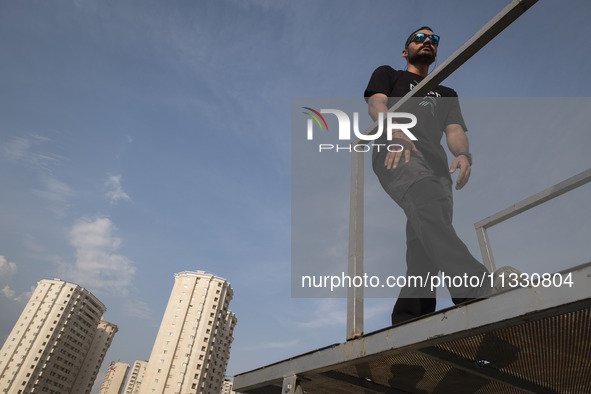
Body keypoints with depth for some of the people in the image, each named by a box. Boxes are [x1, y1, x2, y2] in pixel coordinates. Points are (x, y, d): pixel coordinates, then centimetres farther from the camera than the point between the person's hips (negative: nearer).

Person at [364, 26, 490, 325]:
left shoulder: (446, 94, 38)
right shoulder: (387, 74, 28)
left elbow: (455, 130, 19)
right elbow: (376, 104, 5)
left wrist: (463, 154, -7)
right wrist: (396, 130, -19)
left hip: (435, 165, 5)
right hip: (395, 154, -4)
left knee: (424, 245, -15)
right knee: (427, 202, -37)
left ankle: (405, 322, -15)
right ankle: (474, 288, -53)